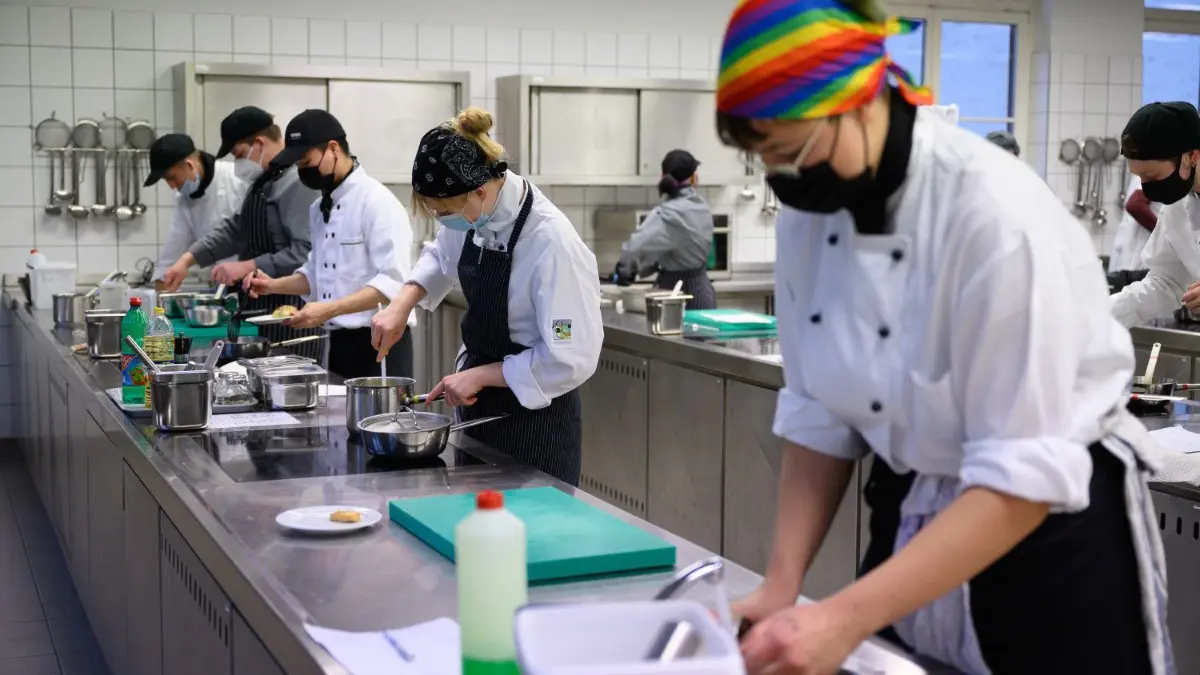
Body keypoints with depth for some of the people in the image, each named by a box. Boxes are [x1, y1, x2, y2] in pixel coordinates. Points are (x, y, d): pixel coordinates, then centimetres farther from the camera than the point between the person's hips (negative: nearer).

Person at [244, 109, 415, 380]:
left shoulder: (378, 202, -14)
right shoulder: (320, 208, 13)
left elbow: (392, 281, -21)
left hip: (378, 344, -8)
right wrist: (275, 285, 6)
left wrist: (329, 309, -28)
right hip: (339, 342, 8)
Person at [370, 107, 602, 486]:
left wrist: (480, 375, -20)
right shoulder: (477, 211, -6)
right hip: (481, 399, 7)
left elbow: (572, 359, -25)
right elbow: (442, 255, 16)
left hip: (532, 413, -7)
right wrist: (402, 305, 0)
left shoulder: (551, 242, -27)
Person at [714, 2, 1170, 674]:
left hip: (1052, 527, -5)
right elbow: (820, 417, 0)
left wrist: (844, 618, -32)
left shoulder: (995, 213, -27)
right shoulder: (809, 216, -8)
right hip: (912, 518, 6)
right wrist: (783, 585, -10)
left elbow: (1027, 476, -28)